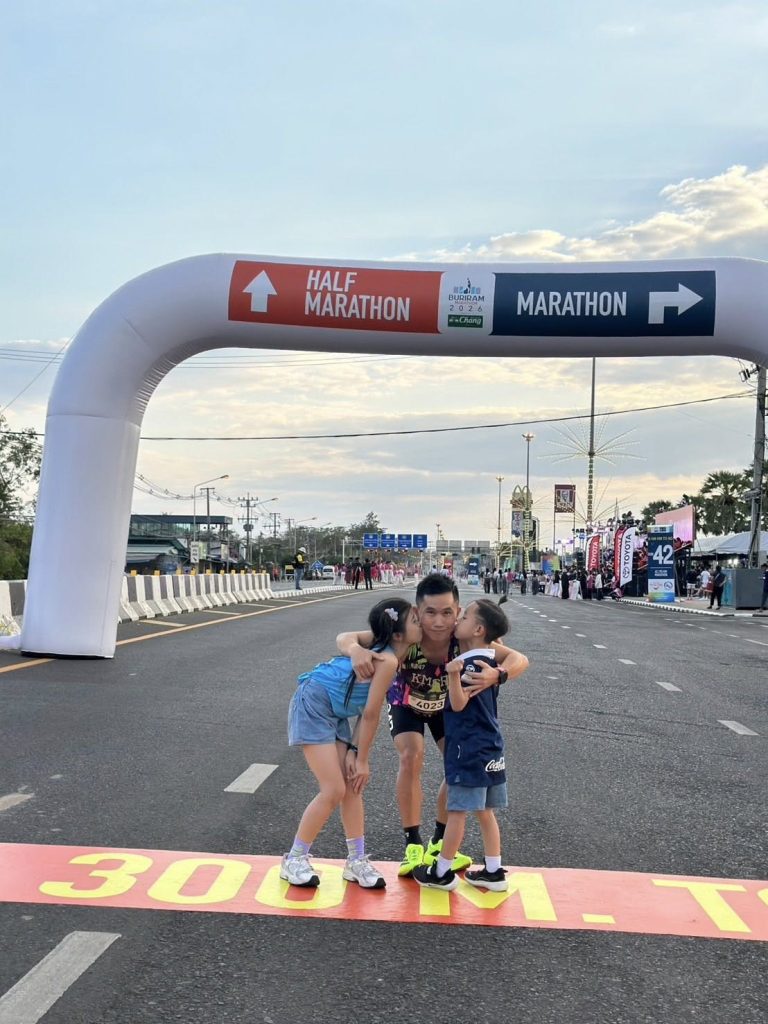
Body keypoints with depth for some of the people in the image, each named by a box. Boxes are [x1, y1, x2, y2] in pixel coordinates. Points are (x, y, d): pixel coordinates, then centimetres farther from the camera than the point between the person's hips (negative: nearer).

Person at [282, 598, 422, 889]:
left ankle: (356, 860, 18)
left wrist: (352, 751, 1)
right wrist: (362, 759, -7)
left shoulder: (384, 654, 3)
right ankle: (294, 859, 8)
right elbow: (371, 715, -18)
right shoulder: (388, 661, -25)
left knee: (352, 786, 7)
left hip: (334, 713, 9)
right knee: (334, 791, -7)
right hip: (312, 705, -9)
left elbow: (365, 710, 5)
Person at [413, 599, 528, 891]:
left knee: (457, 810, 2)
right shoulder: (490, 659, 7)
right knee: (485, 811, 15)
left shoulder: (472, 664, -18)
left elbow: (459, 703, -24)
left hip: (469, 749, -9)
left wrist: (454, 674, -39)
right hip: (489, 749, 9)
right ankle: (493, 872, 21)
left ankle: (442, 872, 12)